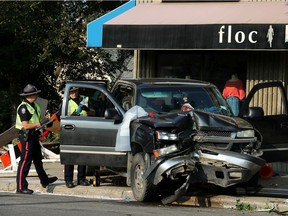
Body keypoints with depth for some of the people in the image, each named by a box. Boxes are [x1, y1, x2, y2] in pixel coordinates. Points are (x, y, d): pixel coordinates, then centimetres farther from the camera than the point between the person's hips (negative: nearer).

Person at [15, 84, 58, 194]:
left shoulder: (34, 105, 12)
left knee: (38, 159, 23)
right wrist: (38, 124, -15)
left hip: (34, 136, 10)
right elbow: (25, 125, -24)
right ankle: (21, 187, -7)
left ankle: (44, 181, 39)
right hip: (27, 137, -10)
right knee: (25, 161, -9)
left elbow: (38, 118, 23)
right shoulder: (24, 107, -19)